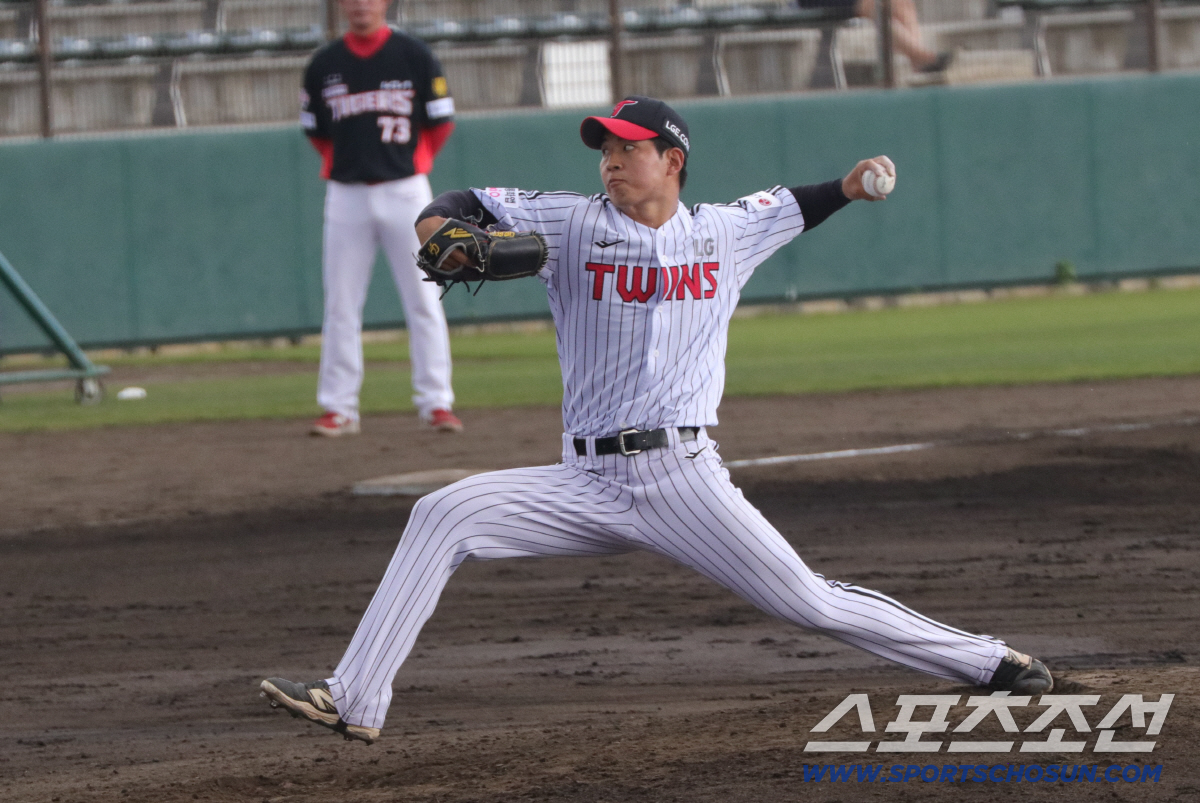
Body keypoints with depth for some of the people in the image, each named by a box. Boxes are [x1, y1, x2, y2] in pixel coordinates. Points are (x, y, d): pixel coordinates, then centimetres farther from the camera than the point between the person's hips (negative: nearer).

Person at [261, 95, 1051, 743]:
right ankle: (355, 701, -16)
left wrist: (850, 187, 12)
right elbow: (468, 207, 0)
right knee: (443, 515, -15)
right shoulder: (575, 223, 5)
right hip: (587, 482, 1)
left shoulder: (723, 232, 9)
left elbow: (788, 208, 29)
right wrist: (439, 229, -22)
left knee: (807, 601, -8)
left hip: (683, 476, -1)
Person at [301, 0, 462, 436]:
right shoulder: (324, 65, 5)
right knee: (341, 305, 1)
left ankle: (435, 402, 2)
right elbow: (315, 131, 15)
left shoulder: (414, 56, 0)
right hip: (346, 195, 2)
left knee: (423, 299, -2)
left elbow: (440, 123, 6)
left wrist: (409, 165, 7)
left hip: (404, 192, -2)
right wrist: (344, 165, 9)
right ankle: (339, 408, 6)